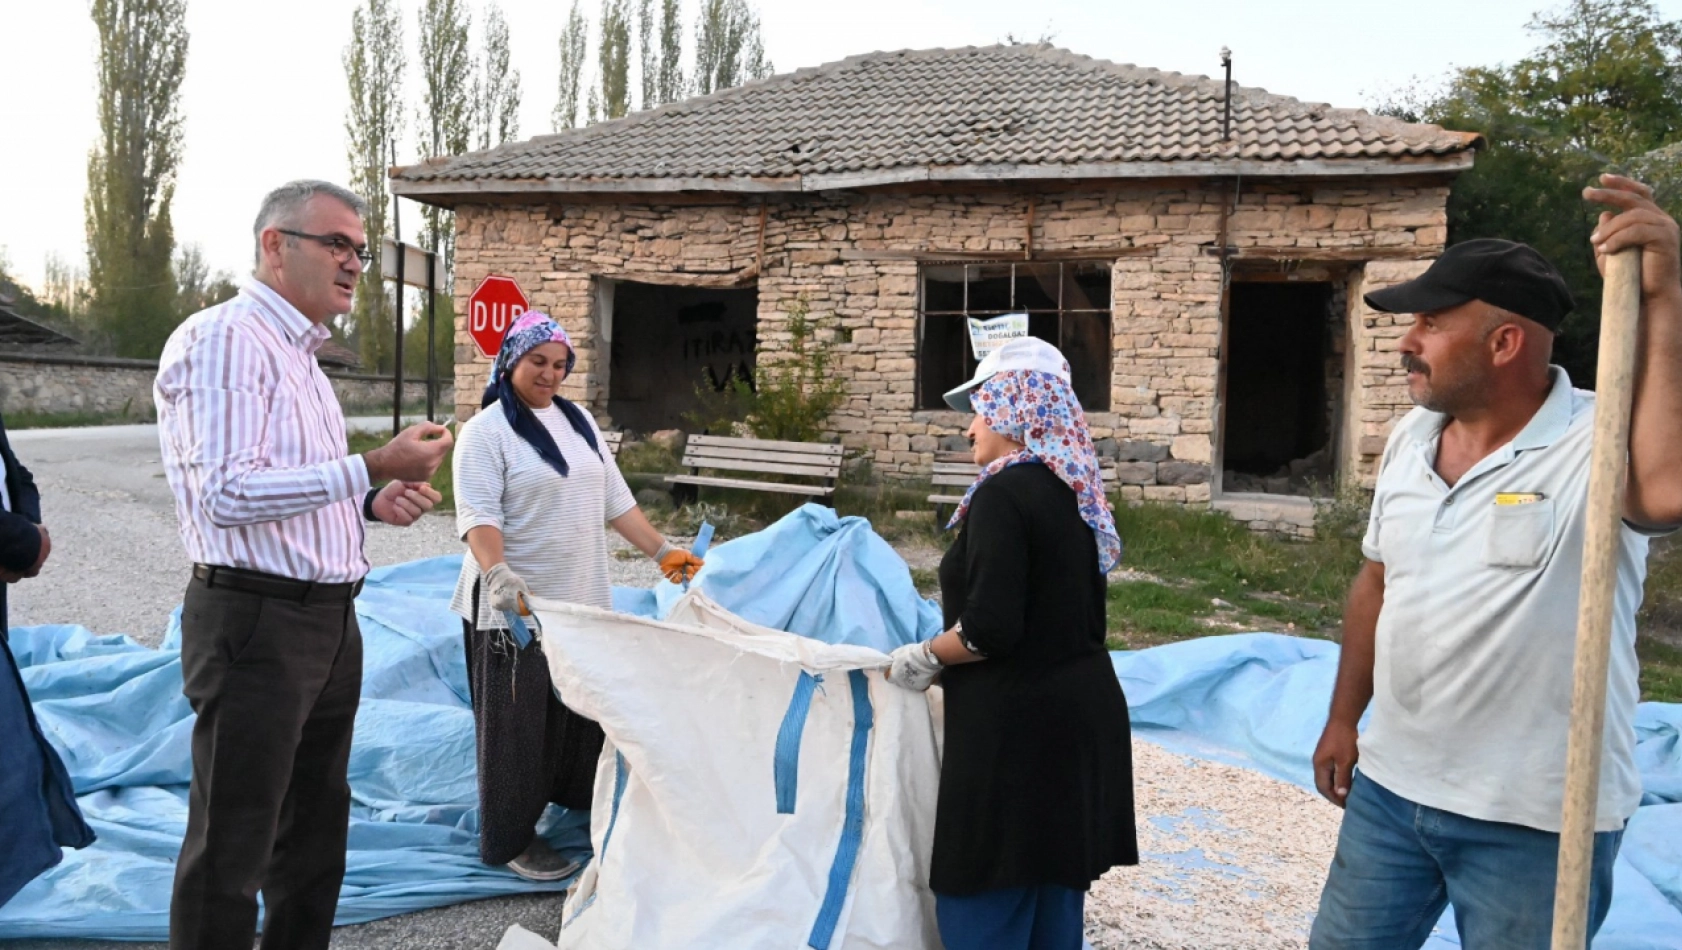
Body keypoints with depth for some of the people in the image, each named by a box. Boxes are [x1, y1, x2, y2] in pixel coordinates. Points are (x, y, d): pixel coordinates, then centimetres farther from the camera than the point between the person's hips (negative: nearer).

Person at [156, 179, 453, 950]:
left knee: (314, 833, 19)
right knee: (230, 855, 1)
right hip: (256, 623, -10)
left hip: (329, 620, 10)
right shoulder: (223, 340, -12)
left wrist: (372, 503, 6)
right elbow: (227, 494, -22)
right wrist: (371, 468, -23)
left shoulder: (300, 353, 17)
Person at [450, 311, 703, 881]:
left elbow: (616, 500, 15)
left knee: (584, 714, 13)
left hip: (582, 599, 6)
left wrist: (663, 552, 10)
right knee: (518, 724, 3)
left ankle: (576, 804, 31)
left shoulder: (579, 422, 13)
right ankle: (513, 839, 17)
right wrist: (499, 578, -34)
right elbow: (478, 515, -19)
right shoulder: (487, 431, -8)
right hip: (517, 609, -6)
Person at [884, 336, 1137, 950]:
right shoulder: (1071, 493, 10)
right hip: (1081, 713, 9)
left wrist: (923, 658, -4)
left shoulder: (1003, 493, -15)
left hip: (1016, 727, -9)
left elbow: (990, 629, -22)